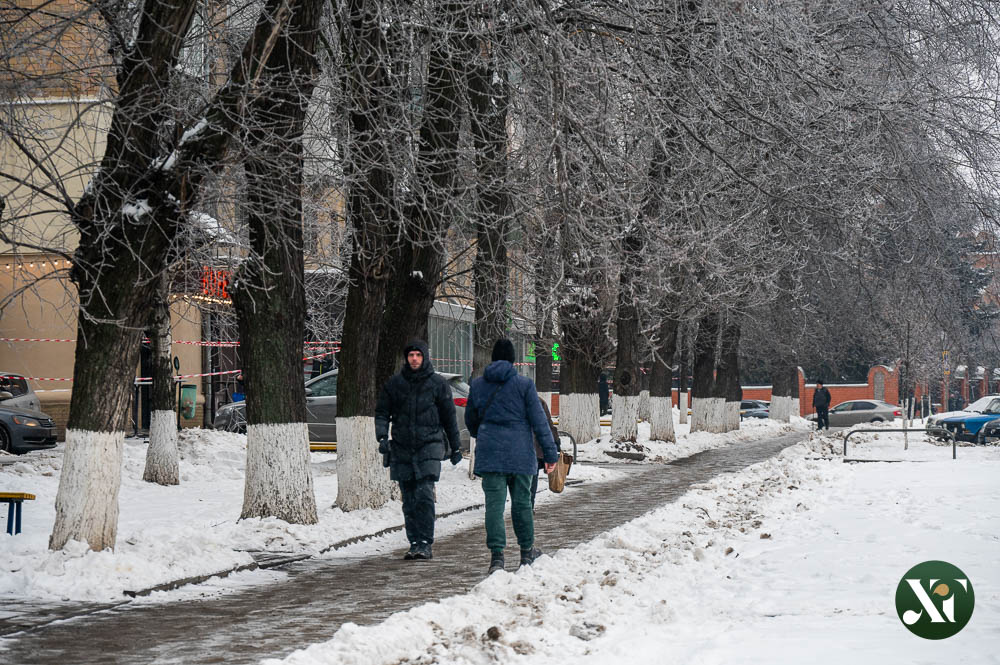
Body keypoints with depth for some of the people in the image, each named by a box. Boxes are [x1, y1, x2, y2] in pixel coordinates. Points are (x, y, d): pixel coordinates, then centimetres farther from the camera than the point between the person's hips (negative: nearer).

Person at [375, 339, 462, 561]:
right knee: (409, 501, 5)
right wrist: (382, 437, -7)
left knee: (424, 495, -14)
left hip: (429, 445, -3)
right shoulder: (394, 383, 7)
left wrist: (455, 447, 12)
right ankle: (415, 543, 12)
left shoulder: (438, 383, 3)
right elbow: (382, 412, 10)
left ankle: (426, 544, -12)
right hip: (402, 449, 3)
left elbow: (449, 416, 9)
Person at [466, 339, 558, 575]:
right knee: (522, 502, 11)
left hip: (489, 453, 1)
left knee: (494, 504, -3)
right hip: (520, 453, -1)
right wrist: (550, 453, -2)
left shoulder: (478, 385, 5)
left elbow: (471, 420, 17)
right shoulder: (524, 384, -4)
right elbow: (539, 421, -5)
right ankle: (527, 552, 24)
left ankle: (496, 556, -13)